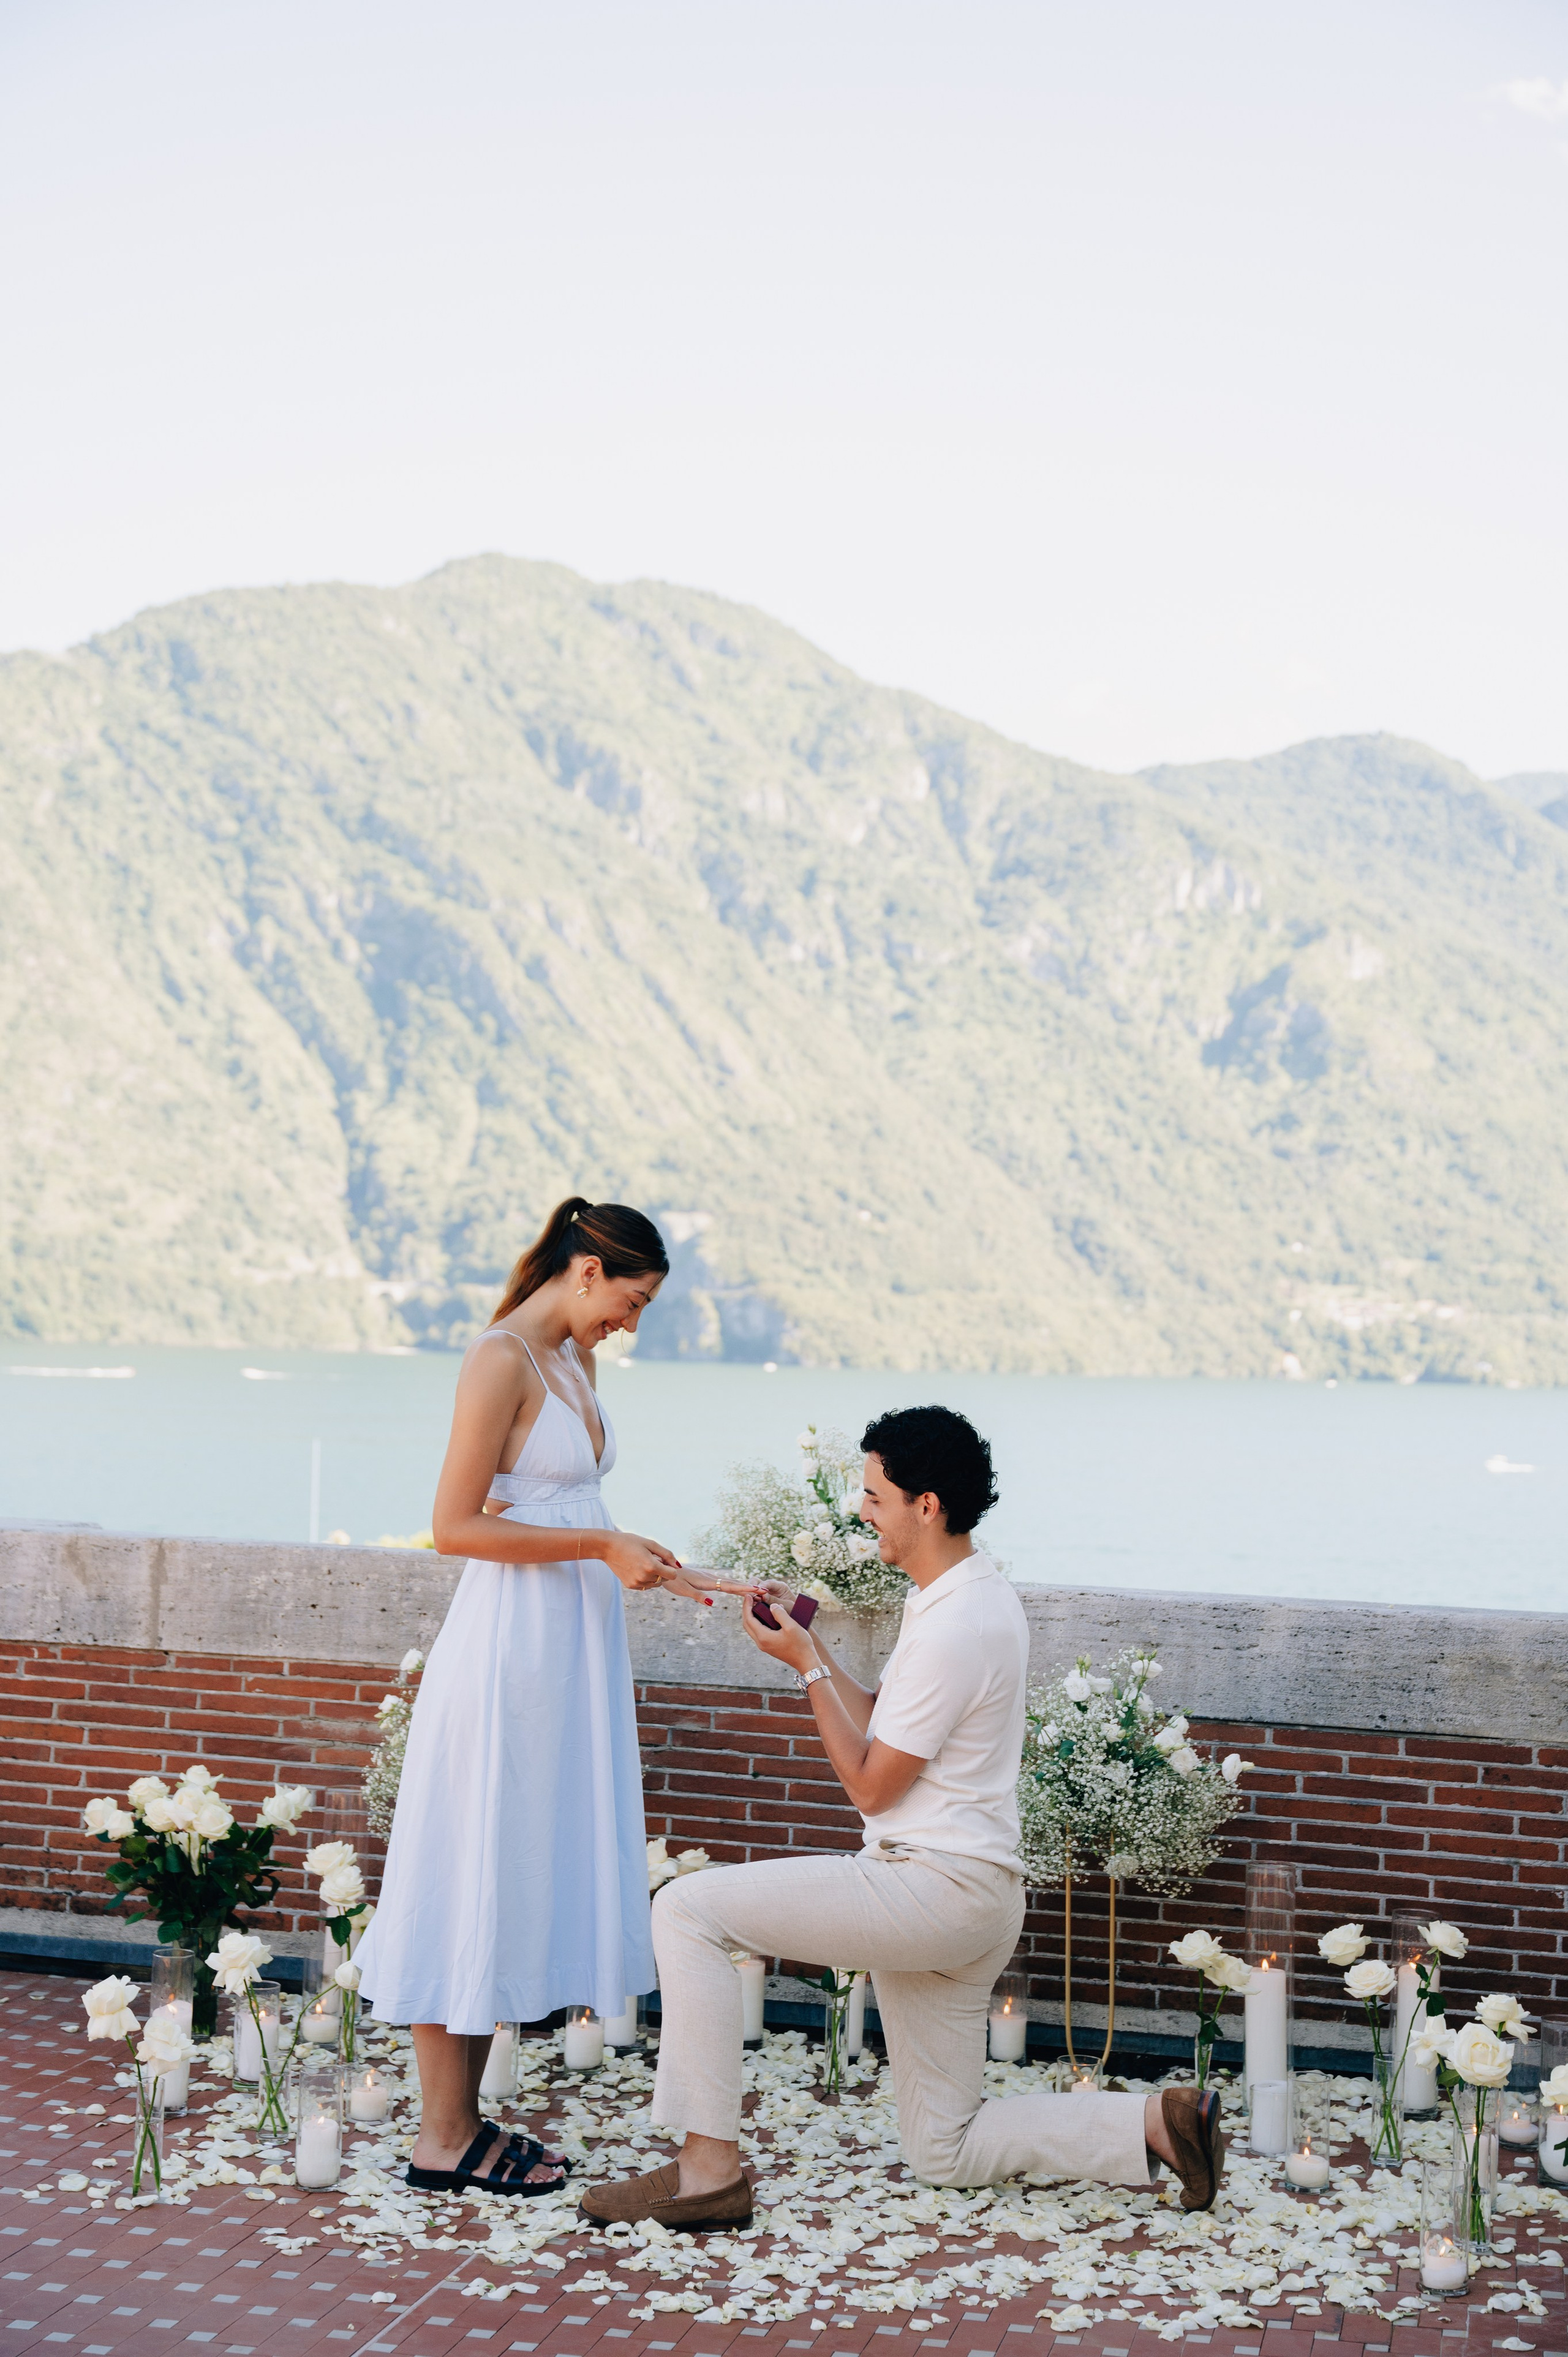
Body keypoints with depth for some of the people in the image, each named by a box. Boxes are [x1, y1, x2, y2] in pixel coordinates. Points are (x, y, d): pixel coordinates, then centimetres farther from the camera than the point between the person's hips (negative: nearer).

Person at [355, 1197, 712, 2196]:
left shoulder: (575, 1362, 14)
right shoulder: (501, 1360, -14)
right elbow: (457, 1525, -17)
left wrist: (634, 1559, 11)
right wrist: (599, 1545, -18)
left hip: (574, 1646, 9)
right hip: (508, 1645, -9)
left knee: (528, 1881, 11)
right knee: (473, 1878, -2)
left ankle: (464, 2121, 18)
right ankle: (442, 2140, 7)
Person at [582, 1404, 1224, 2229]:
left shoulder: (953, 1628, -20)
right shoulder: (979, 1592, 12)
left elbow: (869, 1784, -13)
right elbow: (882, 1729, 19)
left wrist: (806, 1664, -7)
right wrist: (809, 1639, 12)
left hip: (934, 1886, -11)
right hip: (968, 1903, 11)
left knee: (687, 1909, -13)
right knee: (946, 2153, 16)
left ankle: (708, 2169, -12)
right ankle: (1159, 2122, 9)